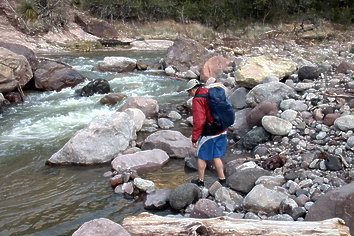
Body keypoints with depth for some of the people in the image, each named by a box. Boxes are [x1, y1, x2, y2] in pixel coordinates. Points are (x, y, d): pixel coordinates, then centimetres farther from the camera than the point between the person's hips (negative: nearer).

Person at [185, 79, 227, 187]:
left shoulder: (198, 99, -15)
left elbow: (199, 121, -22)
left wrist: (194, 138, -15)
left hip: (208, 134, -8)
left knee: (201, 157, 10)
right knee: (216, 157, 19)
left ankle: (201, 181, 21)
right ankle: (222, 180, 22)